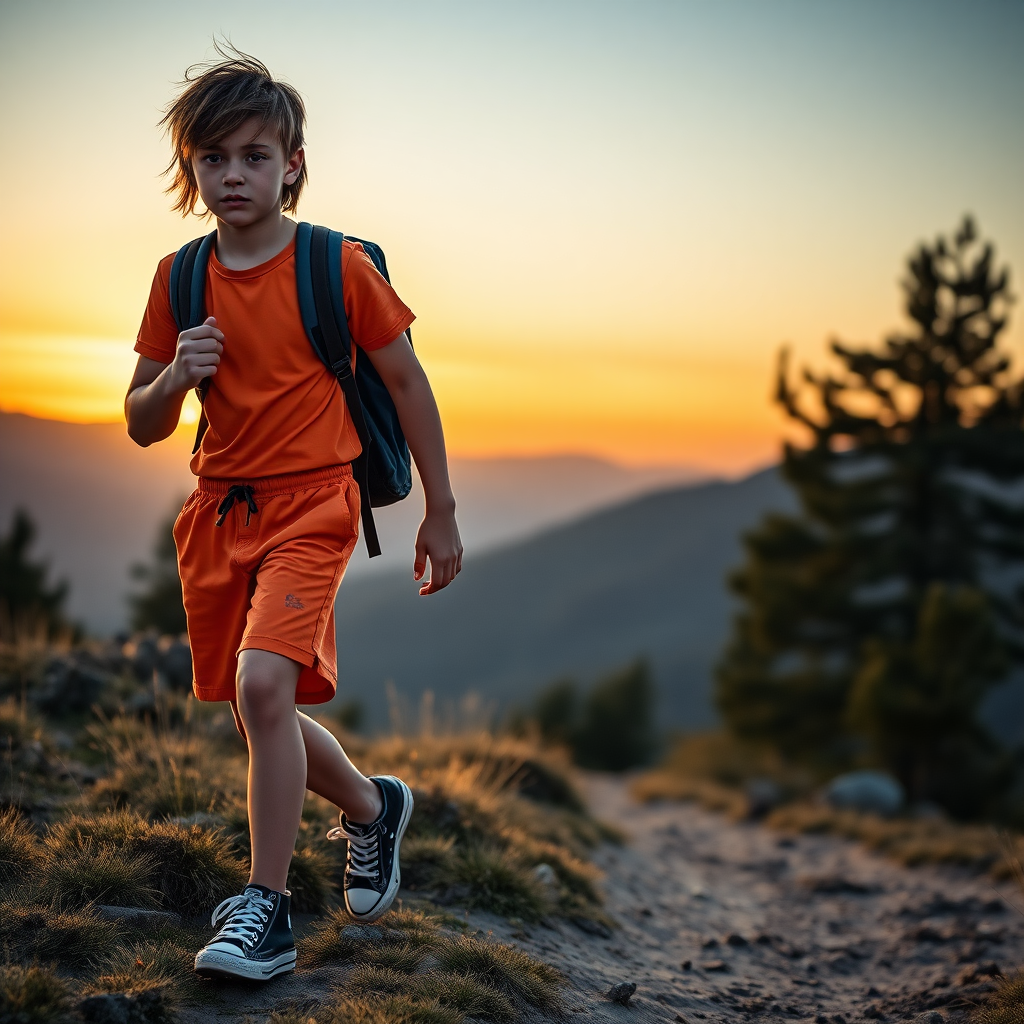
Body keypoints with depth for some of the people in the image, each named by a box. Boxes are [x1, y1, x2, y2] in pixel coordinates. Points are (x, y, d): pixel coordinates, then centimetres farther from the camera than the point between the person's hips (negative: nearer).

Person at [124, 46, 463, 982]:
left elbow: (407, 384, 2)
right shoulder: (181, 279, 3)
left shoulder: (340, 266, -7)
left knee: (262, 680, -25)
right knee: (260, 710, 13)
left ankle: (267, 906, -12)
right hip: (217, 510, 5)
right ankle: (372, 807, 41)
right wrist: (175, 378, -14)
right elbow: (142, 427, 8)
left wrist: (441, 512, 3)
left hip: (311, 502, -5)